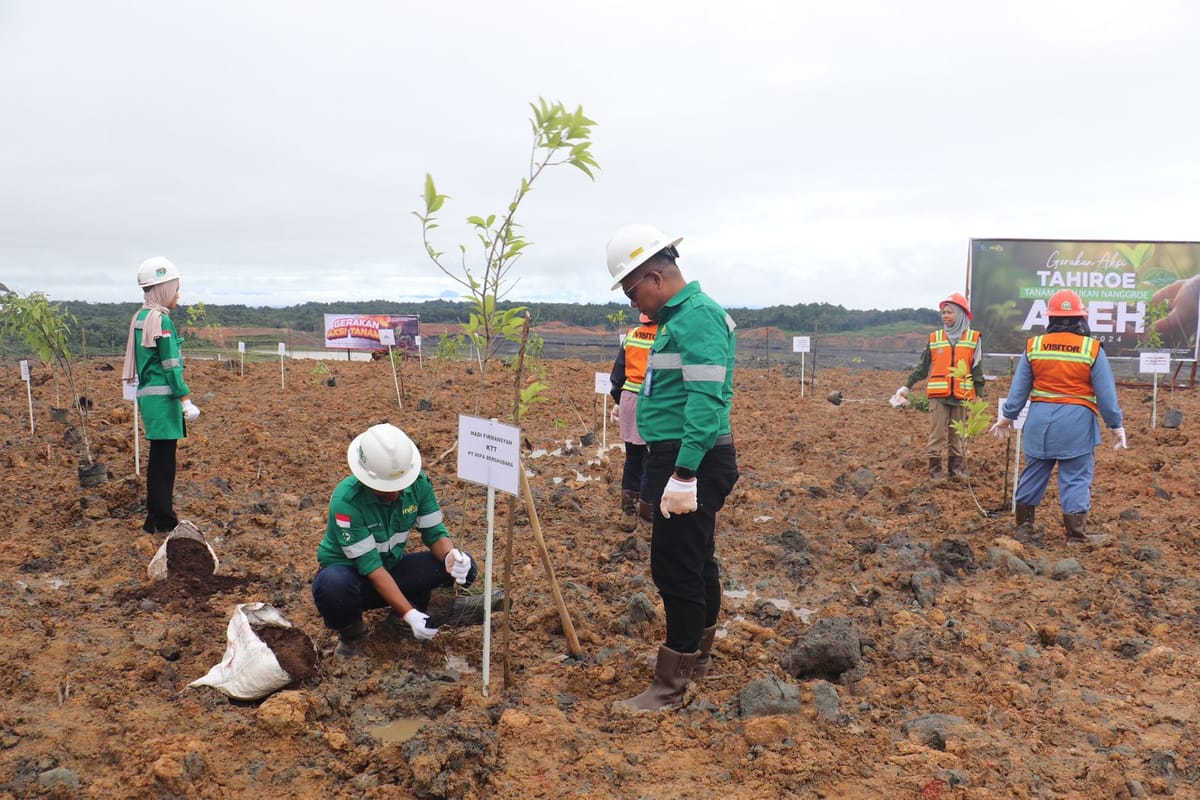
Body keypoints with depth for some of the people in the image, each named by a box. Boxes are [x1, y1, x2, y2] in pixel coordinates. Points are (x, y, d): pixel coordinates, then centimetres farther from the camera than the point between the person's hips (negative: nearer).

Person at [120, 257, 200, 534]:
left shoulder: (140, 318, 15)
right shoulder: (161, 320, -14)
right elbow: (171, 365, -17)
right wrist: (186, 400, -16)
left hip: (147, 394, 9)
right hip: (162, 397, -9)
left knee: (160, 458, 15)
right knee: (163, 458, -4)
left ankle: (156, 518, 22)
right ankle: (164, 522, 1)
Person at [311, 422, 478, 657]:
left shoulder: (418, 482, -15)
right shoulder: (346, 499, -30)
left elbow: (435, 531, -7)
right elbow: (370, 566, -29)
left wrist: (450, 556, -31)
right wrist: (410, 614, -36)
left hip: (393, 567, 4)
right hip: (351, 572, -4)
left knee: (463, 568, -19)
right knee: (333, 585, -40)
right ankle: (351, 631, -6)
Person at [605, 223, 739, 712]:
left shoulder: (699, 316, -16)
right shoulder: (678, 316, 15)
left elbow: (706, 400, -25)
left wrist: (684, 474, -28)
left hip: (692, 461, -10)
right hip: (681, 460, 10)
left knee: (677, 569, -5)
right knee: (696, 562, 20)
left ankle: (670, 686, 4)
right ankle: (697, 657, 34)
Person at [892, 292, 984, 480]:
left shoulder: (973, 339, 4)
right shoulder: (934, 338, 6)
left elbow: (977, 369, 6)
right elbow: (922, 366, 10)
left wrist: (979, 394, 1)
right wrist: (907, 386, 7)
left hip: (962, 396, 0)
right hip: (939, 396, 0)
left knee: (958, 435, 6)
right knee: (937, 434, -1)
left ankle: (957, 468, 15)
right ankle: (935, 470, 4)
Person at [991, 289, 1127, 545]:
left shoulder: (1033, 346, 0)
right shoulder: (1092, 349, -6)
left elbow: (1019, 388, 5)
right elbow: (1106, 393, -4)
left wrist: (1007, 417, 15)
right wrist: (1116, 426, 4)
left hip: (1040, 419, 3)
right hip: (1076, 421, -3)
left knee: (1034, 472, 14)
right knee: (1076, 478, 3)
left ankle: (1023, 524, 25)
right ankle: (1077, 535, 7)